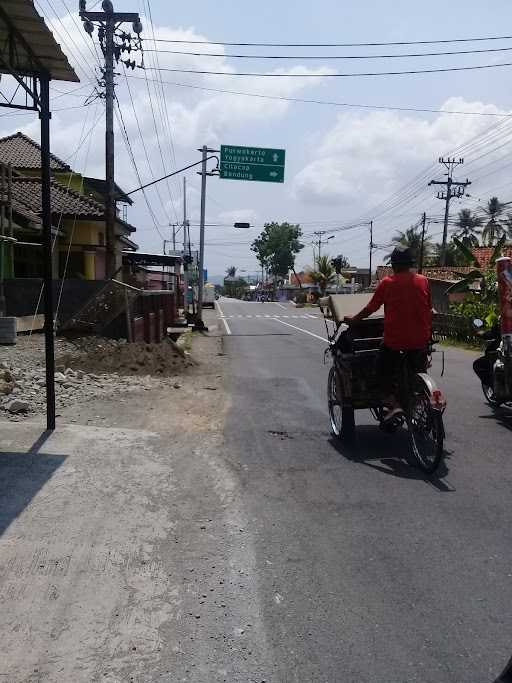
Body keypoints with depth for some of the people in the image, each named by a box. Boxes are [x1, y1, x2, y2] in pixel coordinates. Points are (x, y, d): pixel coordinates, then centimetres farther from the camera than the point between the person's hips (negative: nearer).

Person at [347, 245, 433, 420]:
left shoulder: (387, 283, -6)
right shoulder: (423, 281, 1)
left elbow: (371, 308, -2)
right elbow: (429, 309, 7)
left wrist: (353, 319, 13)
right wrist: (429, 333, 19)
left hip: (394, 338, -3)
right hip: (420, 338, 3)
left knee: (385, 370, 13)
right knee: (419, 373, 23)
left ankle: (392, 402, -5)